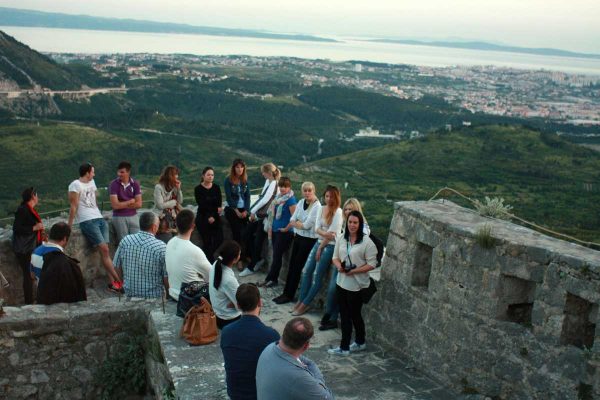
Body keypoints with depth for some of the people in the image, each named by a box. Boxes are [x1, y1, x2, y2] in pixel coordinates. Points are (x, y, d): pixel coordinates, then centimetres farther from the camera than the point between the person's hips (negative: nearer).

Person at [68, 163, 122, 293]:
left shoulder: (92, 182, 19)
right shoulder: (76, 185, -4)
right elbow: (73, 206, -8)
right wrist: (69, 226, -8)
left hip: (100, 219, 6)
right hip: (87, 222, -6)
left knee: (104, 250, -4)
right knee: (104, 249, -13)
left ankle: (113, 283, -7)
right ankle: (118, 281, -14)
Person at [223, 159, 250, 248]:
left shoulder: (245, 180, 7)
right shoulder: (228, 180, -5)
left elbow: (248, 196, 4)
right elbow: (229, 197, -7)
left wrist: (246, 210, -7)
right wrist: (237, 211, -10)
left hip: (243, 210, 4)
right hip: (232, 209, -3)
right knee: (237, 233, -9)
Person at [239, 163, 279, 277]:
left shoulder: (274, 184, -14)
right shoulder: (267, 182, 13)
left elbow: (265, 199, -19)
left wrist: (253, 210, -12)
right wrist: (253, 211, 4)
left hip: (265, 216, -9)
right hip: (258, 215, 9)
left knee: (257, 242, -2)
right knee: (247, 235, 10)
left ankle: (251, 267, 8)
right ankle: (256, 260, 23)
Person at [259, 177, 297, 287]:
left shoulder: (291, 199, -15)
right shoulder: (278, 197, 9)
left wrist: (286, 229, -13)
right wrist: (270, 228, 11)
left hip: (285, 232, -7)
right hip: (275, 230, 7)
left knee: (277, 255, -2)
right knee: (276, 255, 11)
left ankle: (271, 279, 6)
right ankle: (273, 278, 16)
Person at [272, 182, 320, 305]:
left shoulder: (317, 206, -17)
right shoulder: (301, 202, 5)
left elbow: (307, 225, -18)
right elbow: (292, 221, 3)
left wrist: (296, 223, -3)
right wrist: (301, 224, -12)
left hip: (309, 240, -6)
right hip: (297, 237, 6)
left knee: (297, 267, 1)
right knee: (292, 265, 9)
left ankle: (289, 295, 11)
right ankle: (286, 293, 17)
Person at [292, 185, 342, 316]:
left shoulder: (338, 212, -13)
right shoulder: (321, 209, 7)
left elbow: (332, 233, -14)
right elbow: (317, 228, 1)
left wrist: (320, 248, -8)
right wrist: (324, 233, -21)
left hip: (330, 246, -7)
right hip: (319, 242, 7)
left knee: (317, 276, -2)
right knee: (306, 271, 4)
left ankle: (305, 304, 7)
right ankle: (300, 301, 14)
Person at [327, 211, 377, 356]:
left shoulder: (367, 242, -14)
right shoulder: (342, 239, 4)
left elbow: (371, 264, -14)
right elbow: (335, 257, 11)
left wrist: (354, 271, -21)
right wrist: (339, 266, -11)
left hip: (357, 285, -6)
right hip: (342, 282, 6)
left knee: (355, 315, 5)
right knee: (344, 315, 11)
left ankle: (360, 342, 24)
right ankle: (344, 347, 21)